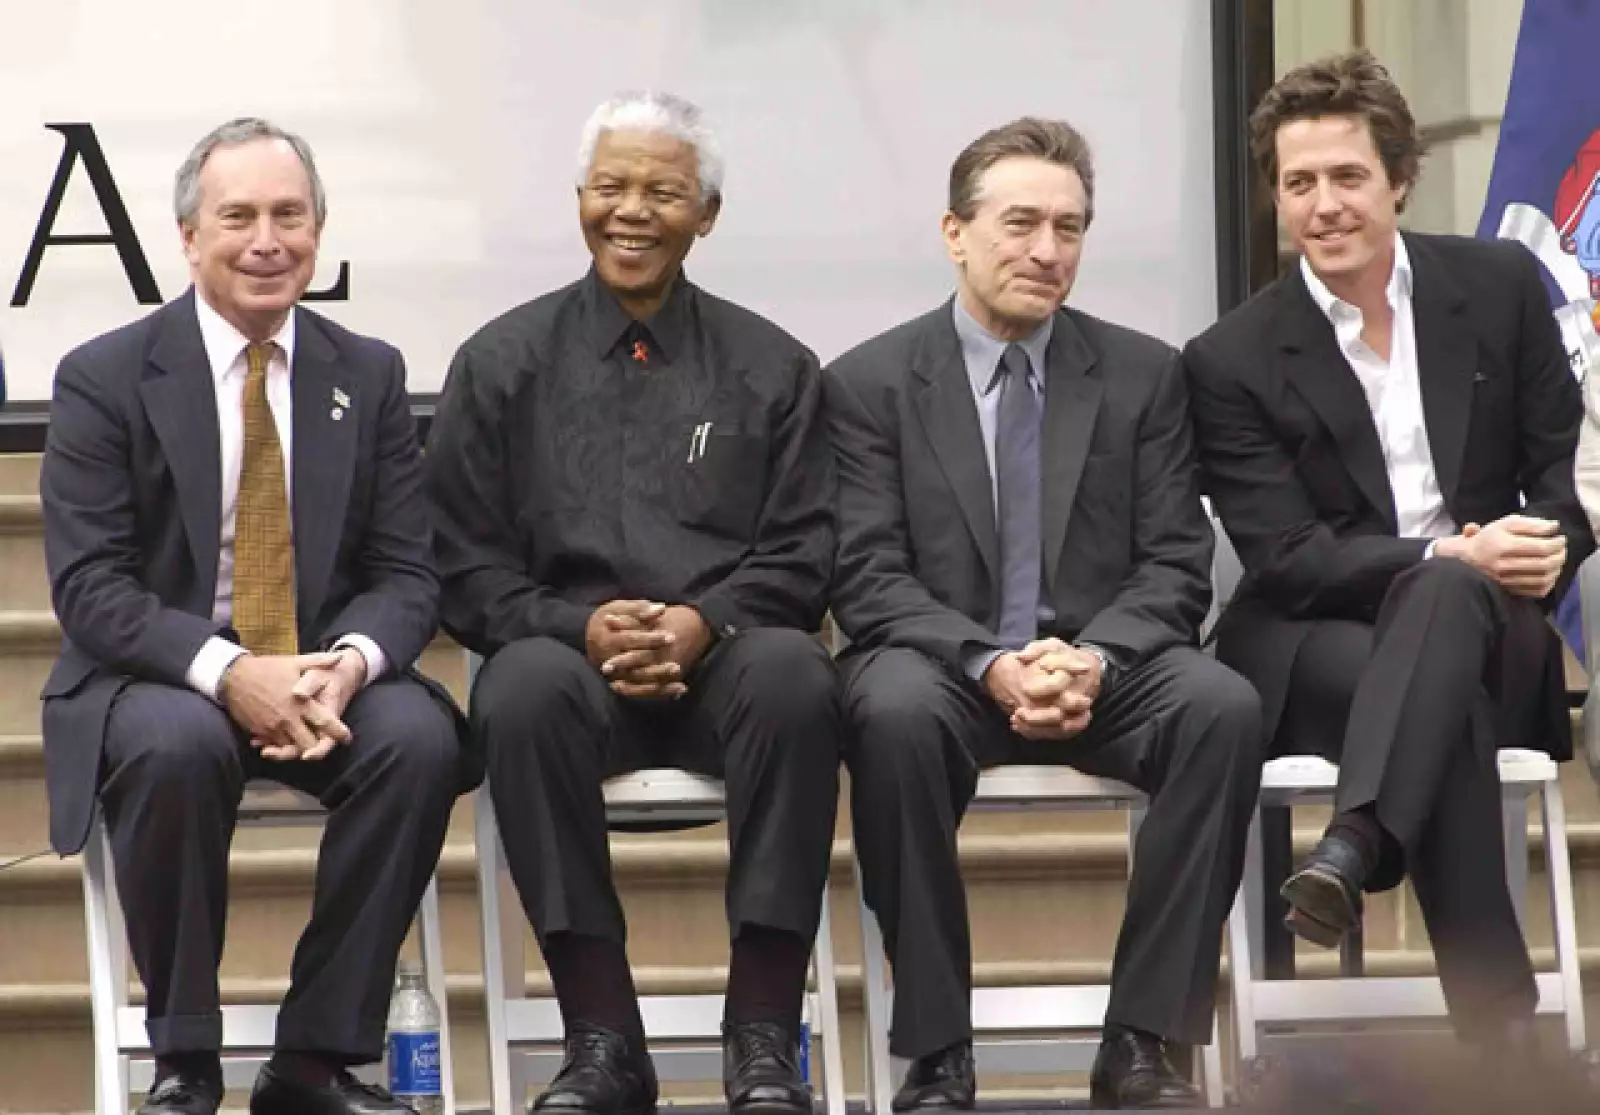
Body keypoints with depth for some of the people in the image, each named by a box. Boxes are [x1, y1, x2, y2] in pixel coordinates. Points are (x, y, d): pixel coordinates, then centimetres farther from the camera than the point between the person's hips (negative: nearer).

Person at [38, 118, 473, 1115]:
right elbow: (90, 586, -9)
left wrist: (348, 663, -21)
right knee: (177, 744, -37)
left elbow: (407, 572, 3)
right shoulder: (105, 379, -2)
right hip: (157, 677, -3)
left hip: (326, 671, 3)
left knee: (421, 736, -29)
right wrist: (229, 672, -26)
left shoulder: (369, 377, 7)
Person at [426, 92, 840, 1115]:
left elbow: (800, 556, 7)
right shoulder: (503, 365, 13)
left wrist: (703, 624, -13)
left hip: (727, 656, 0)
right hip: (571, 655, 0)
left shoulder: (772, 368, 14)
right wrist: (581, 629, -12)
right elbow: (469, 569, 7)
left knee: (794, 675, -35)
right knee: (526, 686, -36)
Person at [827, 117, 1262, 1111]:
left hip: (1105, 666, 2)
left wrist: (1094, 659, -17)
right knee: (894, 713, -37)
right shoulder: (870, 383, 3)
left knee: (1223, 706, -30)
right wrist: (990, 665, -21)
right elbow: (870, 579, -4)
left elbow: (1175, 567, 4)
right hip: (943, 666, -2)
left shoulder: (1144, 375, 9)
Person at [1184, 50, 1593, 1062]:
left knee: (1443, 602, -37)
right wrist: (1451, 554, -24)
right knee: (1448, 711, -37)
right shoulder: (1233, 362, -2)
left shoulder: (1500, 286, 6)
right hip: (1316, 648, -2)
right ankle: (1502, 1029, -43)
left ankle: (1355, 848, -56)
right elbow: (1287, 561, -8)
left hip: (1492, 634, 2)